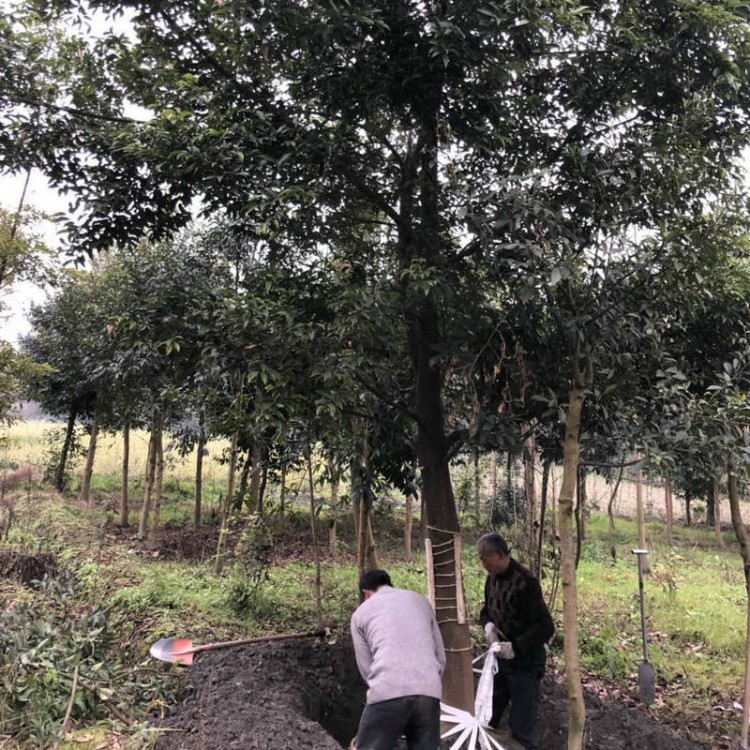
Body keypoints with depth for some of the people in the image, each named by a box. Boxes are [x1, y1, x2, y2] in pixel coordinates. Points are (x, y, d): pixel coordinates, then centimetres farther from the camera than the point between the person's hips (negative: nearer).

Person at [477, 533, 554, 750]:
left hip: (524, 660, -7)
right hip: (499, 656, 8)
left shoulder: (525, 582, -22)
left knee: (522, 723, 3)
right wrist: (488, 624, -5)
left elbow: (546, 627, -22)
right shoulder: (492, 578, 3)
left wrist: (516, 647, -27)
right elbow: (486, 610, 16)